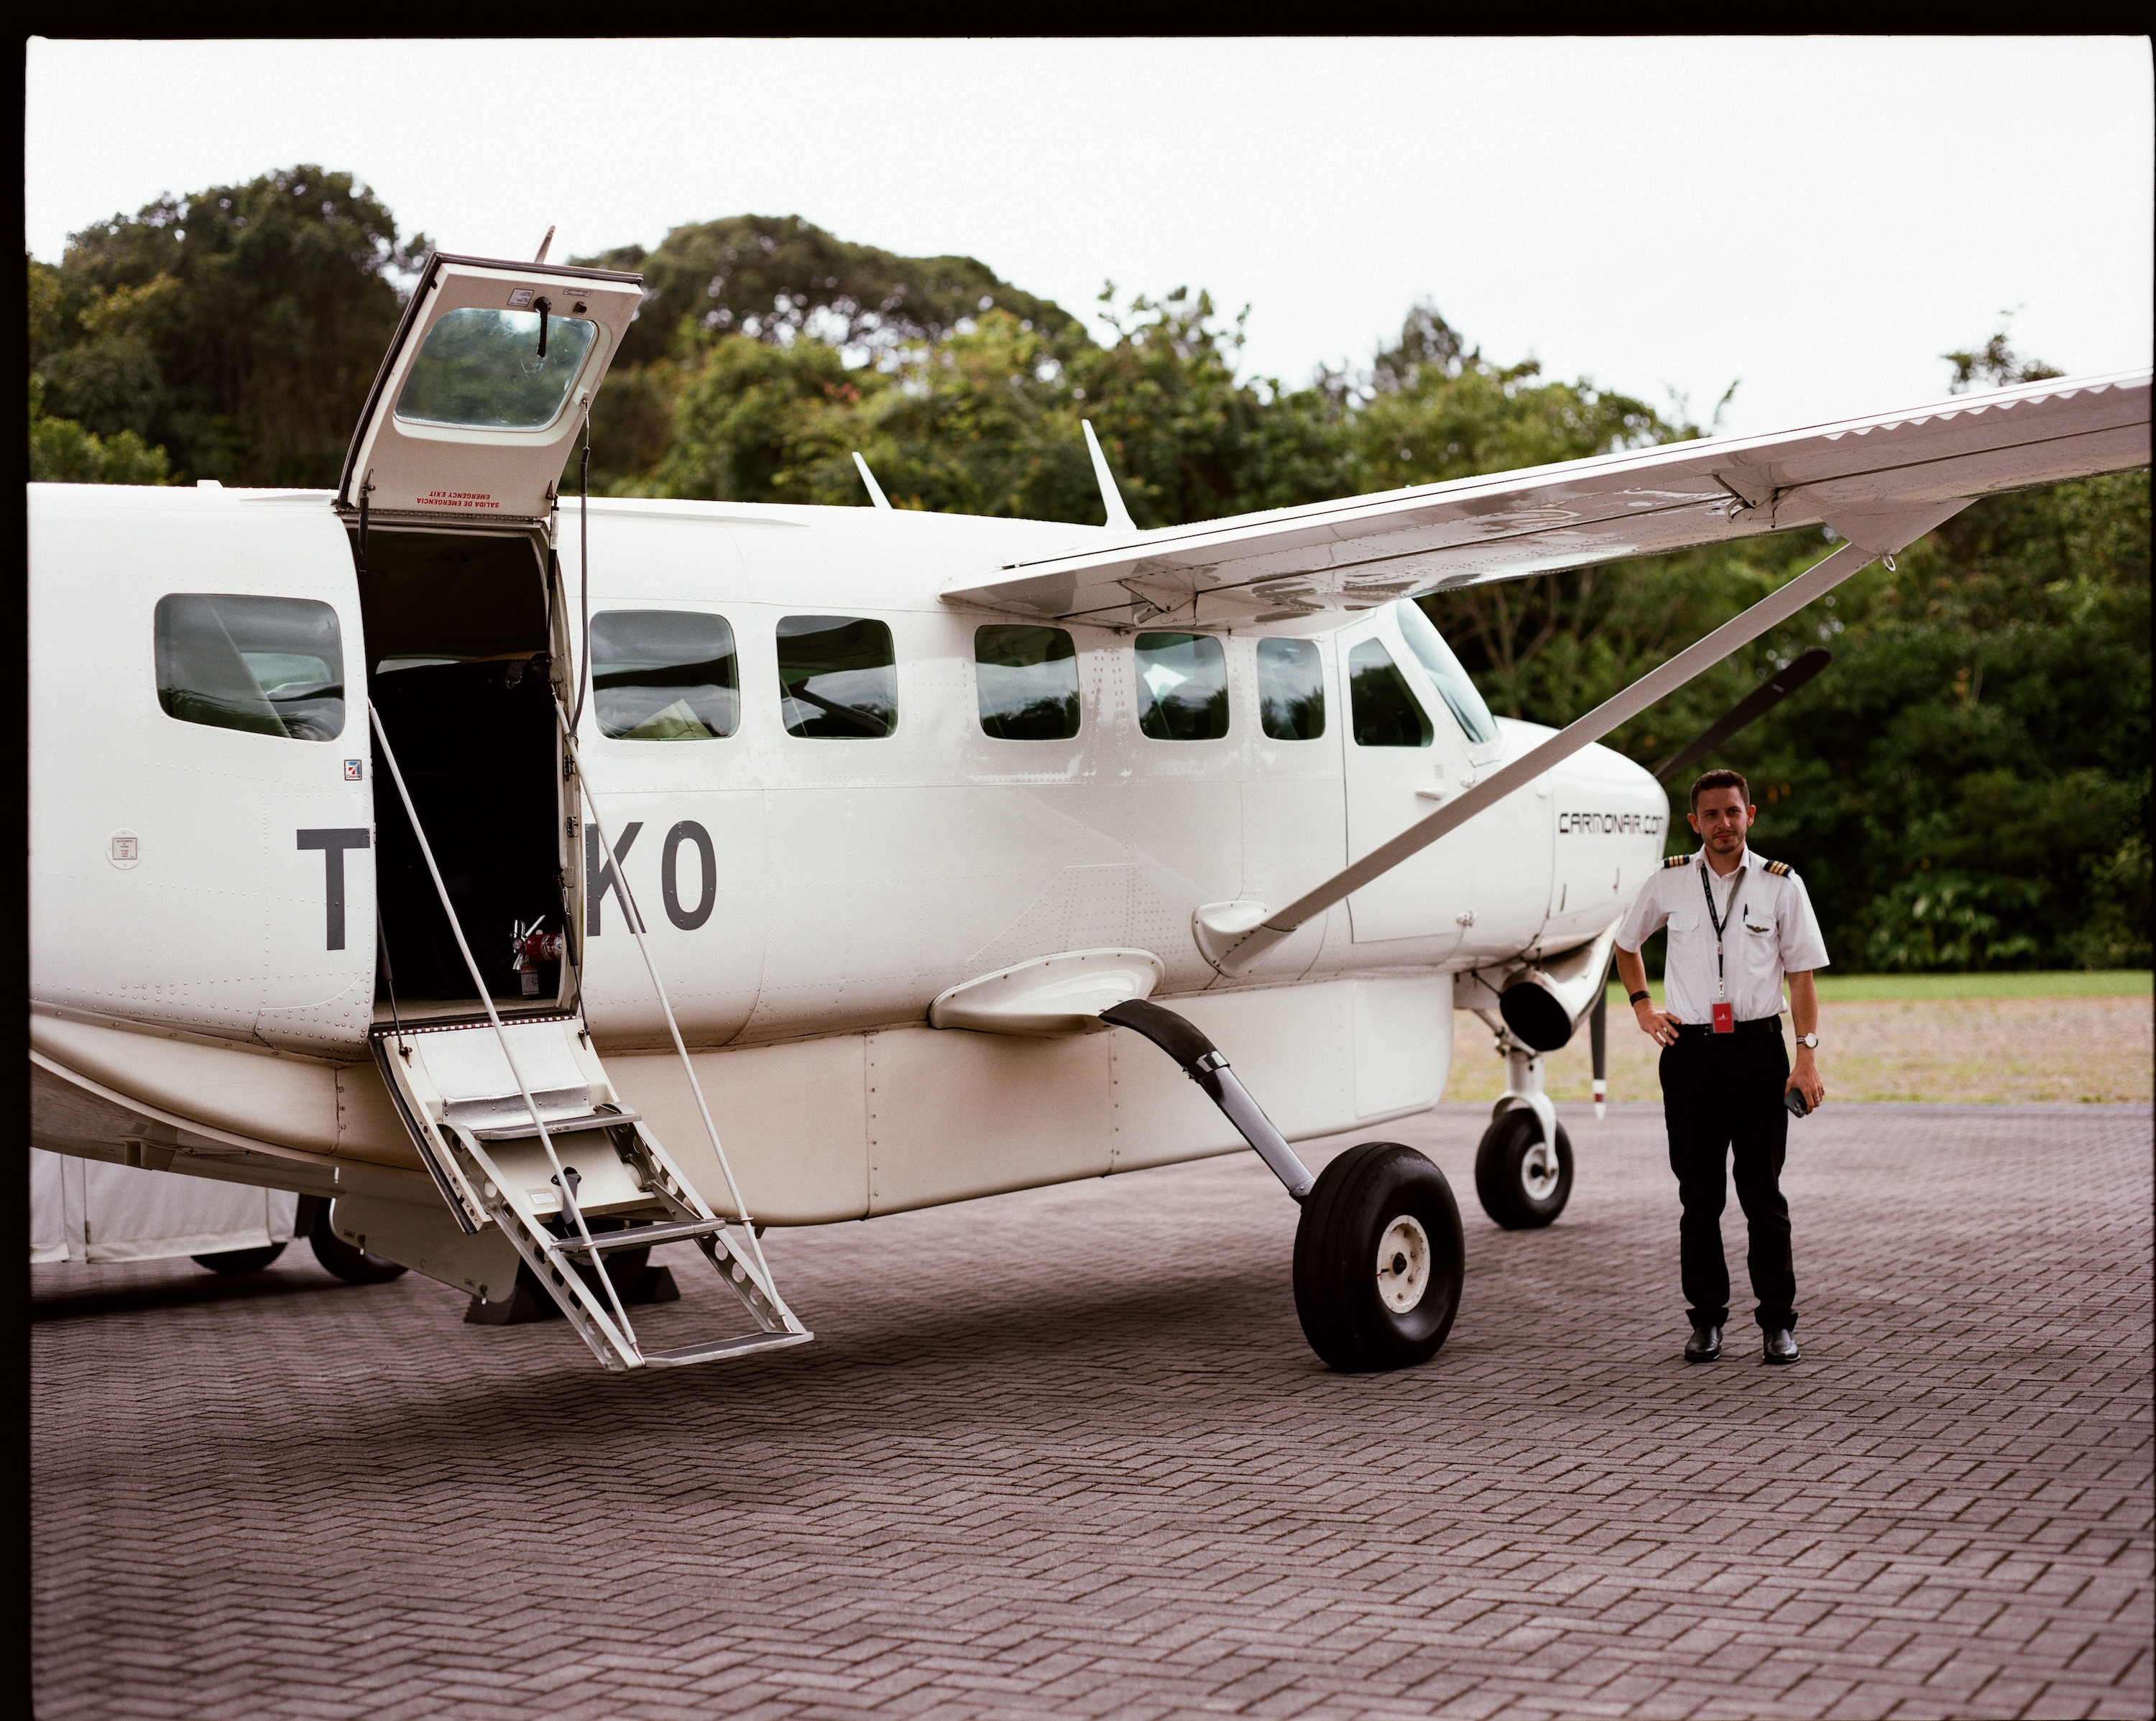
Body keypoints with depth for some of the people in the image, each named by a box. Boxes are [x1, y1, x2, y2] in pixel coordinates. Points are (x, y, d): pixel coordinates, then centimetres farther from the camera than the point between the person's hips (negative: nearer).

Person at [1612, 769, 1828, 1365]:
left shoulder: (1781, 885, 2)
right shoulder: (1668, 883, 5)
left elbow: (1801, 976, 2)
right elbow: (1625, 944, 22)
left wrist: (1807, 1056, -6)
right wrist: (1642, 1006, 9)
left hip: (1758, 1048, -1)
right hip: (1689, 1049, 1)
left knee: (1763, 1192, 1)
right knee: (1699, 1194, 6)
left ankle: (1778, 1322, 10)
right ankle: (1706, 1320, 15)